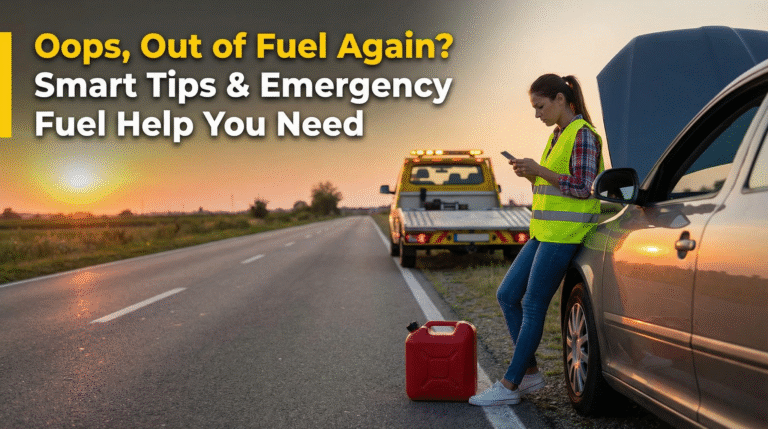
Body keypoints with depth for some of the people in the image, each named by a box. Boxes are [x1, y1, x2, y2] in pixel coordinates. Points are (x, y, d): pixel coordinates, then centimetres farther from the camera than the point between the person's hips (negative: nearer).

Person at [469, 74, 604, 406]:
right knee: (507, 295, 7)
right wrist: (531, 176, 4)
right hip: (545, 230, 10)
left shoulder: (582, 134, -10)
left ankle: (509, 386, 1)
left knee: (533, 306, -6)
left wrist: (539, 170, -15)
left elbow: (582, 187, -17)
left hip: (564, 233, -10)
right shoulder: (557, 135, 18)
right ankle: (530, 373, 15)